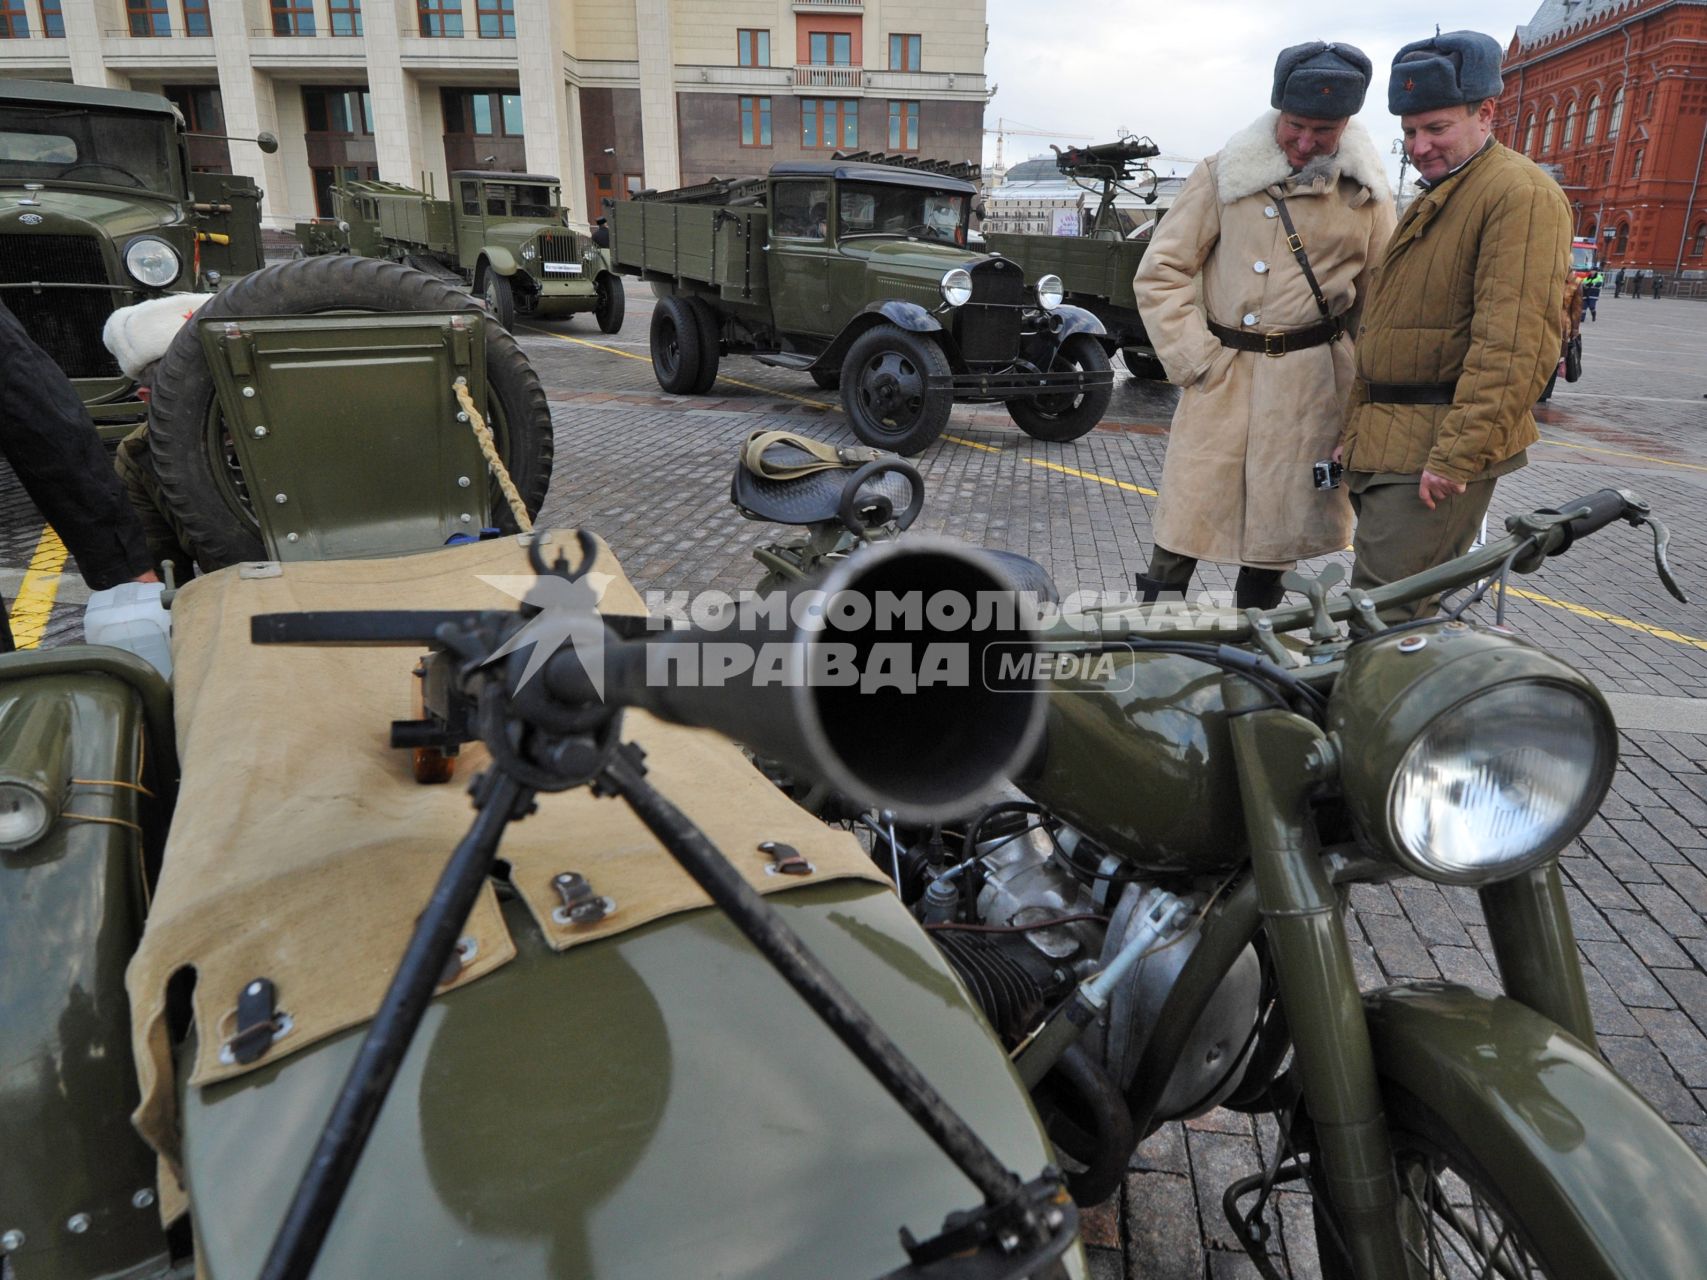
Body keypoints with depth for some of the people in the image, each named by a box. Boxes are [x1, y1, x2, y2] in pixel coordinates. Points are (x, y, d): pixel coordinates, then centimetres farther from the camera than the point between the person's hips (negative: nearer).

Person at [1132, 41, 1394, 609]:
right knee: (1179, 540, -3)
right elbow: (1160, 271, 1)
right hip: (1222, 377, -1)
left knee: (1277, 533, 7)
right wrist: (1196, 360, -7)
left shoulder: (1367, 191, 6)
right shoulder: (1225, 173, 1)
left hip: (1312, 386, 1)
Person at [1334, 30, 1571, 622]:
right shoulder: (1429, 201, 22)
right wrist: (1354, 430, 22)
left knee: (1381, 620, -12)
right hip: (1388, 442, 10)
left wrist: (1458, 455, -24)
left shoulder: (1521, 193, -11)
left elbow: (1514, 344, -21)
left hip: (1442, 448, -10)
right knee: (1418, 608, 16)